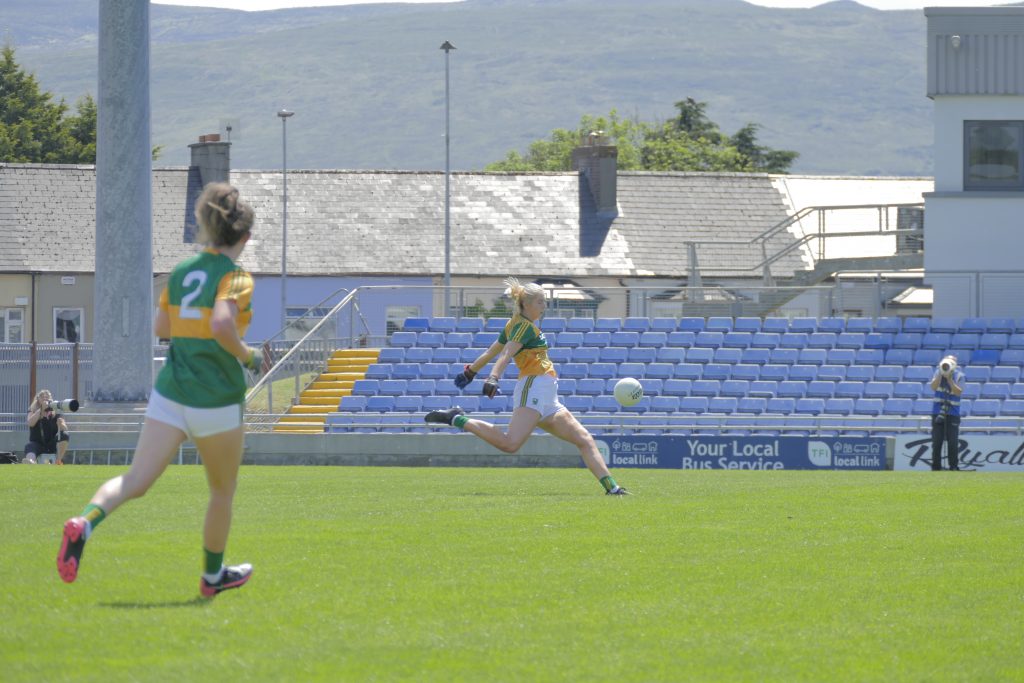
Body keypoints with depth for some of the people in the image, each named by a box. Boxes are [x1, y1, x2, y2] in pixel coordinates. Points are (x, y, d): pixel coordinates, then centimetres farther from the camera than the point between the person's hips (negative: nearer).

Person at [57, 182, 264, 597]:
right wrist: (247, 356, -9)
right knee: (222, 491, 18)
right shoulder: (235, 277, -10)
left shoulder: (182, 272, 9)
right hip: (217, 399, -5)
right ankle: (213, 575, 32)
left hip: (170, 393, 5)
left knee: (135, 482, -6)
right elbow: (221, 326, -26)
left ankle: (85, 523, -34)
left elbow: (161, 327, 18)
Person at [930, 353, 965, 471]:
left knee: (953, 441, -6)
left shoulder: (959, 375, -5)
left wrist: (949, 379, -23)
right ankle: (936, 466, 5)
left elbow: (959, 392, -15)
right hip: (938, 411, 1)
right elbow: (933, 387, -15)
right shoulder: (938, 372, -1)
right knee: (937, 440, -1)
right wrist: (941, 375, -25)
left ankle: (954, 466, 2)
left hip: (953, 412, -1)